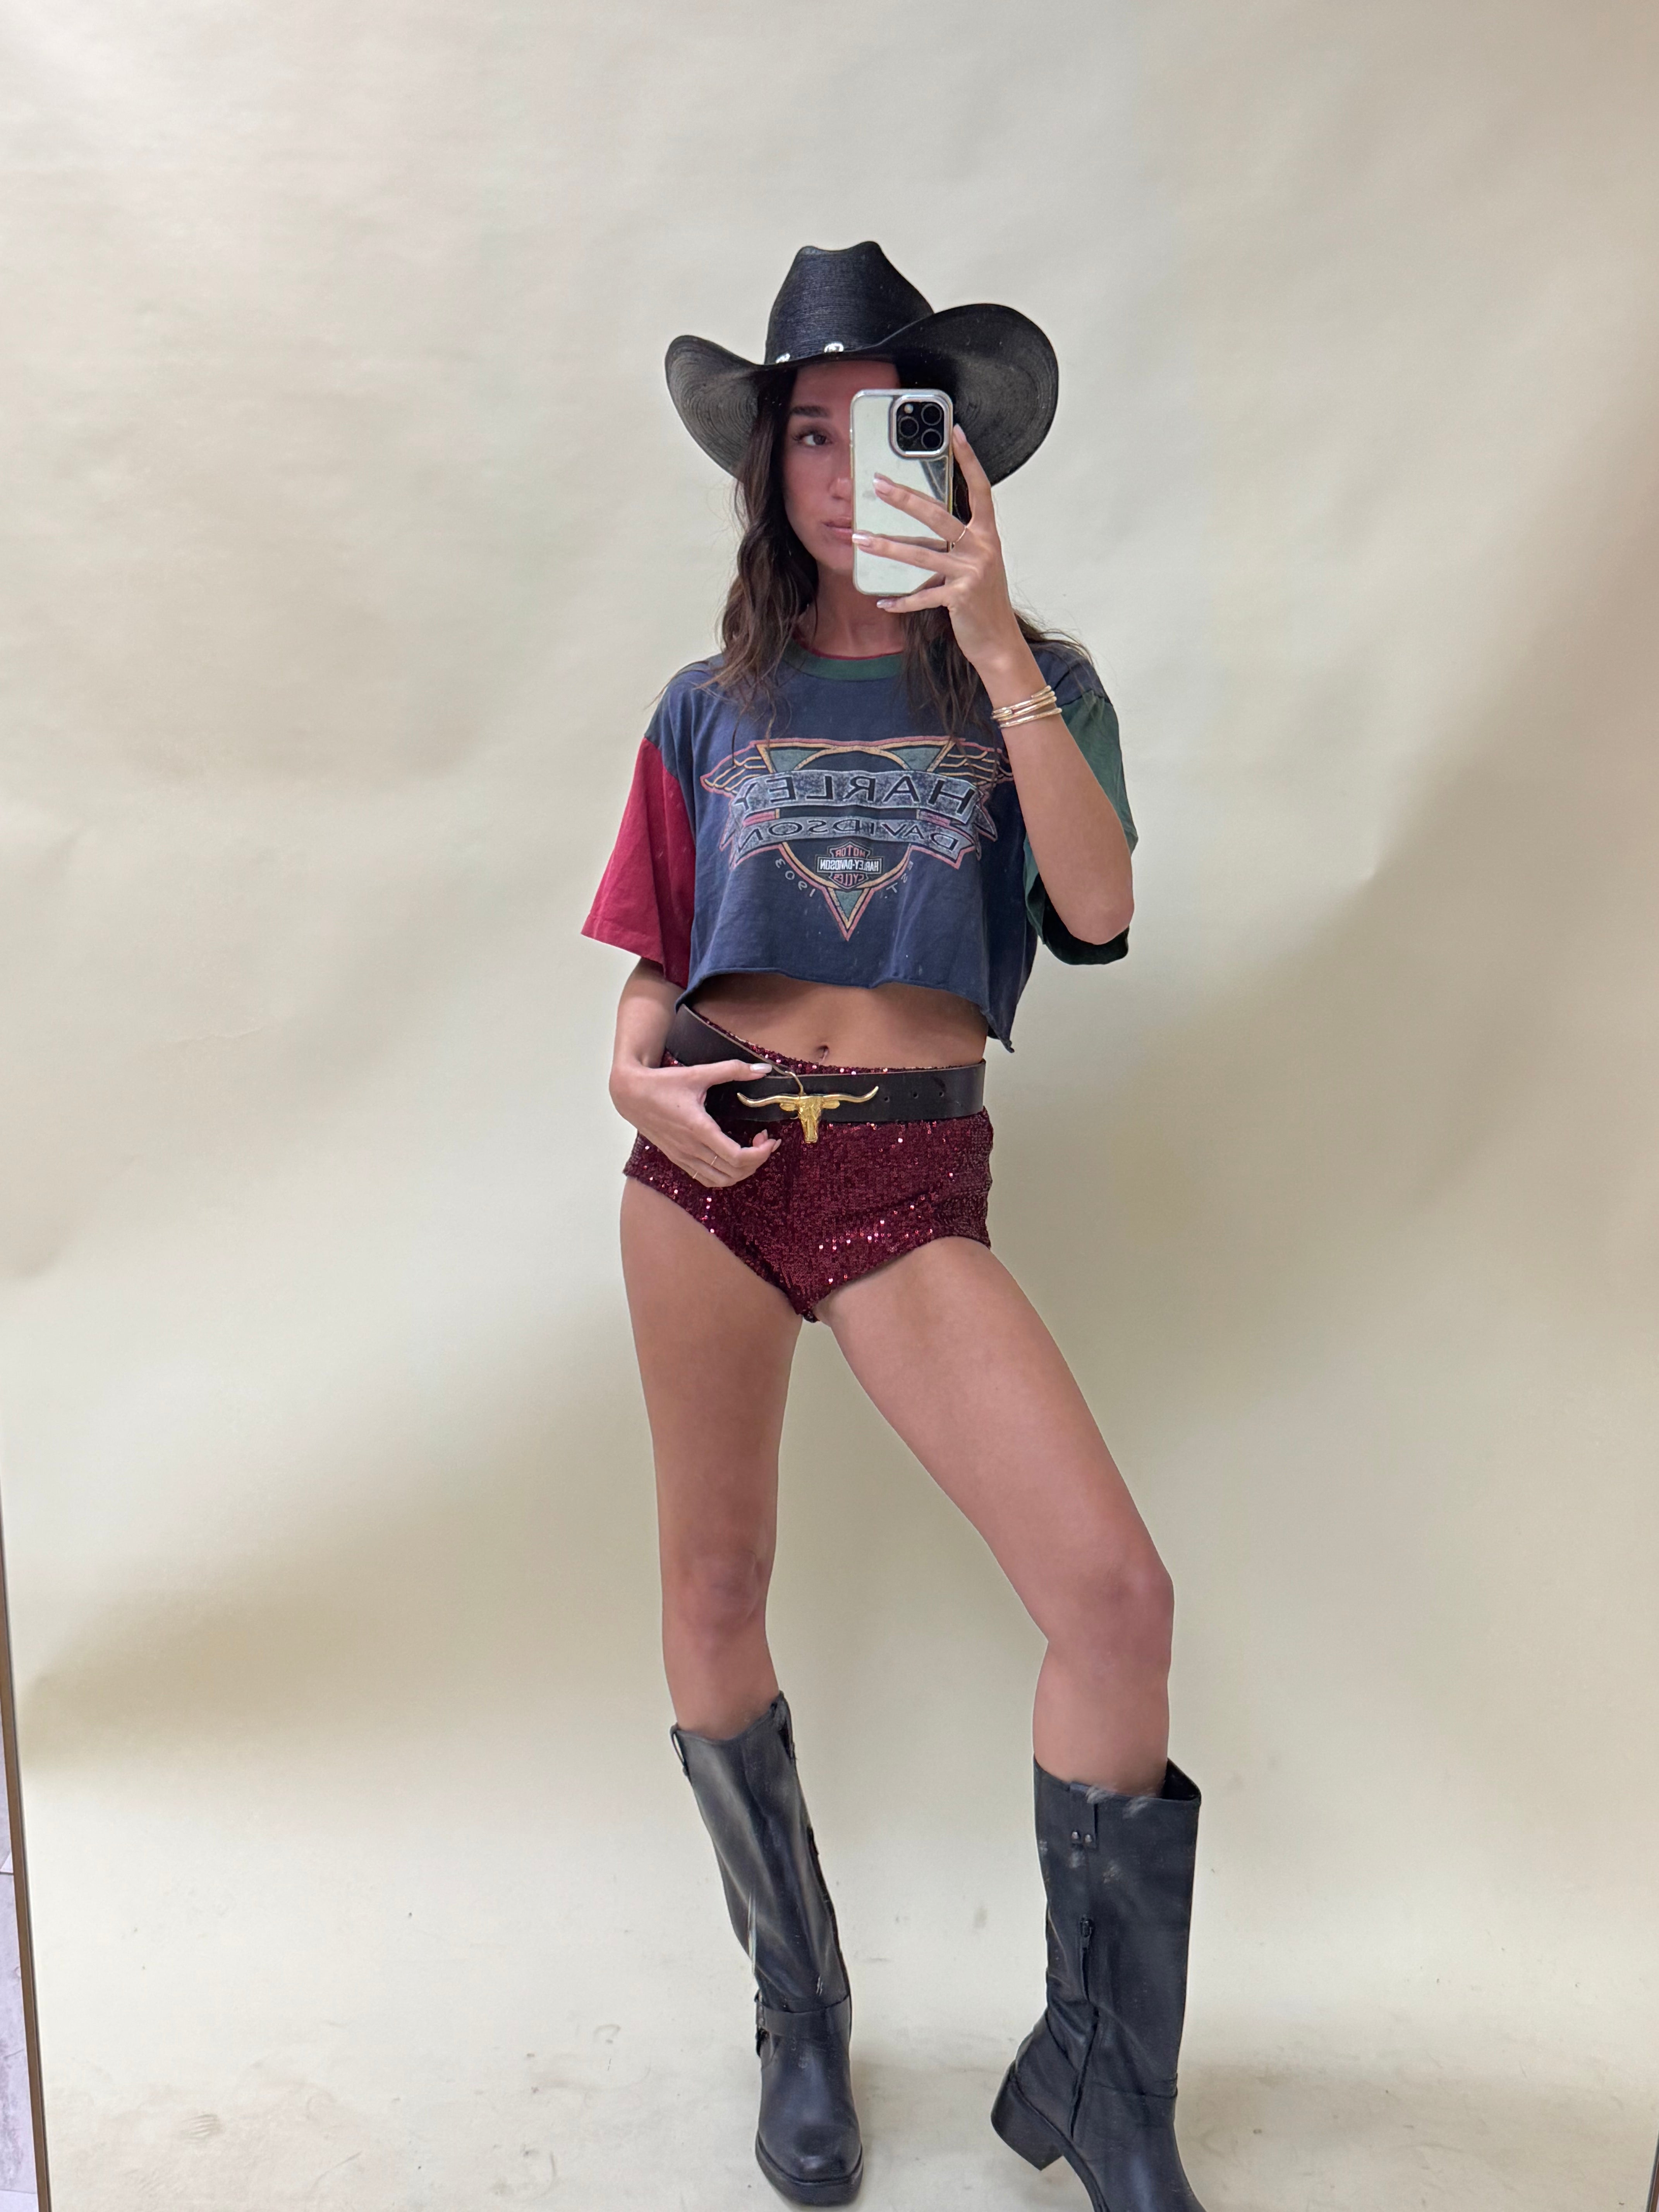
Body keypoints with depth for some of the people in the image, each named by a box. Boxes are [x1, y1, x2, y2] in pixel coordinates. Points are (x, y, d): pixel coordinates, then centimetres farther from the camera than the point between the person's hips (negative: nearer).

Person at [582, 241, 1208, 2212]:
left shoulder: (1028, 683, 8)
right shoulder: (715, 704, 13)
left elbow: (1098, 907, -11)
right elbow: (655, 960, 15)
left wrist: (993, 642, -15)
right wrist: (639, 1075, -6)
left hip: (910, 1177, -2)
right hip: (712, 1155, 3)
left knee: (1113, 1593, -14)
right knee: (714, 1584, 7)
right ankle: (798, 2022, 32)